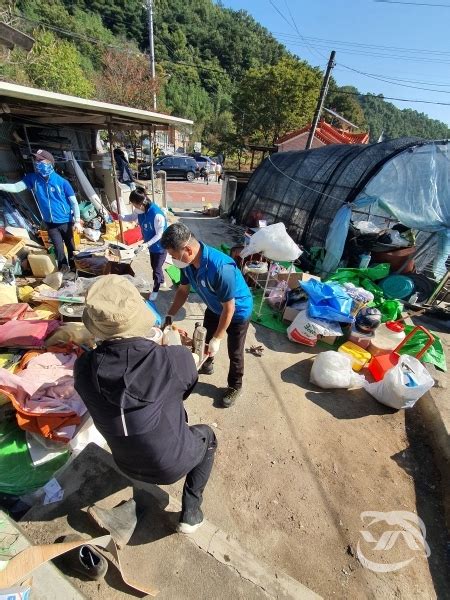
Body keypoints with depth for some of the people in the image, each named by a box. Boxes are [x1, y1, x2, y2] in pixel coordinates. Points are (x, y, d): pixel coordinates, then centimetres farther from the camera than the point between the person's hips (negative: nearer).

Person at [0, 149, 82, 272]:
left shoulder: (62, 182, -13)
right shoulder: (32, 178, -2)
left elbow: (74, 202, -11)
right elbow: (16, 187, -5)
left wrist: (77, 221, -17)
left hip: (65, 221, -3)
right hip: (49, 222, 3)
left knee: (70, 245, 11)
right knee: (58, 247, 7)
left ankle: (73, 265, 31)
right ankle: (63, 267, 25)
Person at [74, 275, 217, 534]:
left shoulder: (84, 367, -24)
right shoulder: (177, 358, -34)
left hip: (127, 464, 4)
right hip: (173, 465, -3)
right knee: (207, 436, 27)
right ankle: (191, 510, 25)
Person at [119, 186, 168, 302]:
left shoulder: (157, 214, -33)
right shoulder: (140, 210, -9)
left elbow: (159, 235, -26)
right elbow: (131, 217, 11)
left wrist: (147, 244, -29)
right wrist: (118, 216, -4)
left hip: (160, 246, -8)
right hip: (152, 245, 8)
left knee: (156, 269, 5)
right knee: (154, 266, 23)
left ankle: (155, 290, 27)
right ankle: (161, 281, 48)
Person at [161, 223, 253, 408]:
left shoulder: (221, 268, -42)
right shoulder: (188, 262, -19)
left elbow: (229, 308, -31)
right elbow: (183, 290, -3)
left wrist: (217, 339, -23)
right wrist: (169, 316, -9)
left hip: (238, 311, -7)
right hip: (215, 307, 7)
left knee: (234, 352, 11)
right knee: (205, 339, 26)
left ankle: (235, 386, 37)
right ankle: (206, 364, 56)